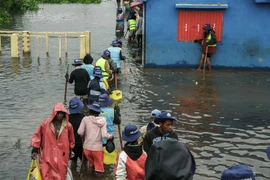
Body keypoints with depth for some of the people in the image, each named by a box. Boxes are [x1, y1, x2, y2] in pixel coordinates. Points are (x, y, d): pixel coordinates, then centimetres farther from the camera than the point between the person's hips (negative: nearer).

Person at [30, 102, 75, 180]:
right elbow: (37, 135, 4)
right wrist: (35, 150, 0)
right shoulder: (46, 123, -2)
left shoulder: (68, 126, 0)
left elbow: (71, 141, 13)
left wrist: (69, 152, 18)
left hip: (62, 158, 1)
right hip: (47, 156, -1)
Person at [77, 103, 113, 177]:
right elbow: (104, 135, -14)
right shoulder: (102, 120, -8)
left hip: (87, 147, 1)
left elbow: (80, 132, -12)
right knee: (98, 165, 17)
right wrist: (111, 136, 6)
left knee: (91, 161, 31)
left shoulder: (85, 119, -8)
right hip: (98, 147, -1)